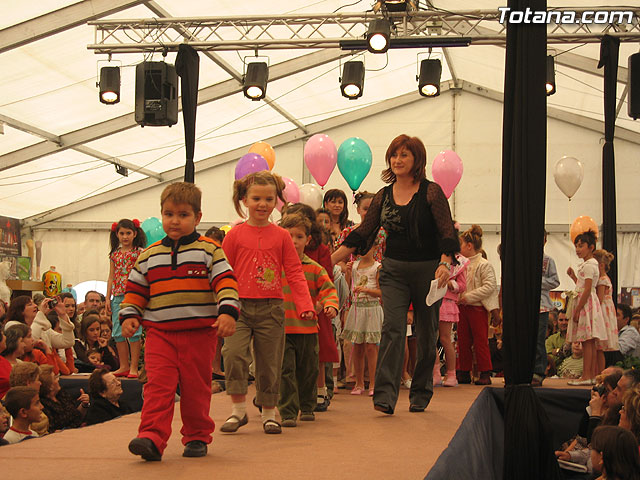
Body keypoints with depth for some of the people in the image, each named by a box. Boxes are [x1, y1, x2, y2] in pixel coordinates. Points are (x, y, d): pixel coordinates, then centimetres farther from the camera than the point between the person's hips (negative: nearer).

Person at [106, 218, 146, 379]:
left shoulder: (139, 252, 0)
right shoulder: (114, 254, 13)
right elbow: (111, 277, 15)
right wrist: (108, 298, 10)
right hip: (118, 296, 5)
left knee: (133, 332, -6)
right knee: (118, 333, 6)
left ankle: (134, 367, 0)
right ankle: (124, 366, 15)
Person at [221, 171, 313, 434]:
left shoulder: (281, 236, 4)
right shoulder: (235, 235, 2)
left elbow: (295, 273, 4)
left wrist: (305, 305, -5)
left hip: (271, 308, 1)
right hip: (240, 307, -1)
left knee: (269, 363, 7)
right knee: (234, 354, -18)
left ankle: (269, 413, 23)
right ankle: (239, 410, -3)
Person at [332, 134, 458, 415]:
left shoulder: (431, 192, -5)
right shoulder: (383, 196, 6)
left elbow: (447, 232, -9)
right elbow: (362, 234, 7)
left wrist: (444, 263, -26)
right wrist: (331, 259, 1)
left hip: (427, 269, -2)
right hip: (394, 269, 2)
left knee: (426, 333, 7)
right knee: (392, 328, -12)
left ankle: (420, 394, 20)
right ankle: (385, 396, -19)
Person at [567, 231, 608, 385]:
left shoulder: (589, 265, -13)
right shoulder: (590, 264, 18)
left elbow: (587, 290, -19)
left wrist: (578, 309, -19)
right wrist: (574, 277, 17)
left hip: (586, 304, -10)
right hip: (587, 304, 10)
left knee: (587, 342, -10)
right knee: (590, 343, 9)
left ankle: (586, 376, -11)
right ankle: (593, 375, 11)